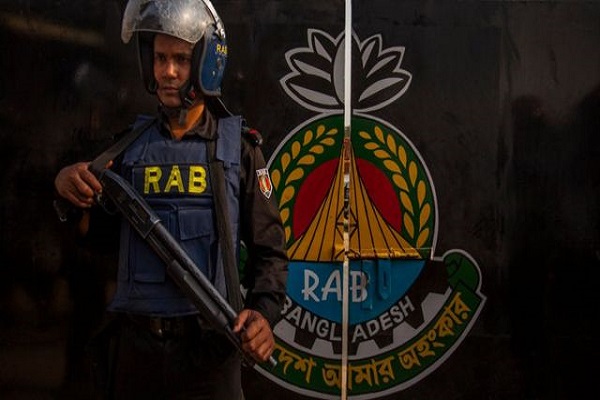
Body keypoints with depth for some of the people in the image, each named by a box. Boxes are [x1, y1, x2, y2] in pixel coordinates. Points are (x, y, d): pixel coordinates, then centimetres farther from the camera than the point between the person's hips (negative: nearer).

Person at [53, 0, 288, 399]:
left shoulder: (239, 145, 0)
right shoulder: (131, 142, 7)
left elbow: (269, 248, 0)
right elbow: (98, 230, 13)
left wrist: (265, 313, -16)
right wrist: (72, 195, -6)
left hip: (208, 345, -2)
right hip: (134, 342, 3)